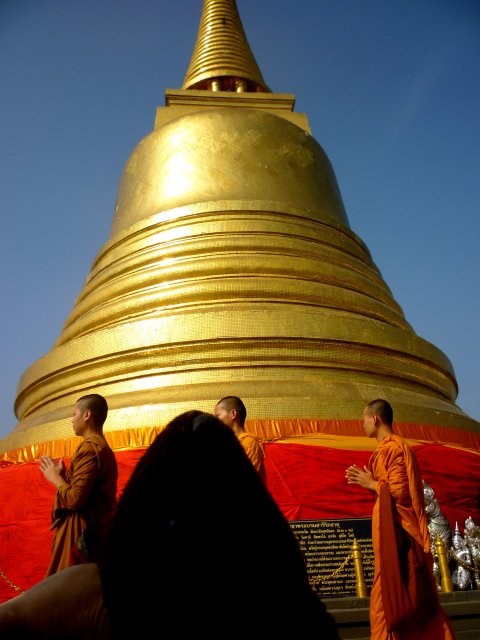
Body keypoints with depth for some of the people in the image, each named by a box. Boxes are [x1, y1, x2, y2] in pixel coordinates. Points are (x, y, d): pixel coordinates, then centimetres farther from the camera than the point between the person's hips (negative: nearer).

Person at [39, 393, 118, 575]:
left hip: (80, 535, -10)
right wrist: (64, 475, 16)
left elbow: (75, 499, -21)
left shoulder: (89, 448, -14)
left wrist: (55, 477, -6)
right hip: (95, 532, 10)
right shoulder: (104, 449, 16)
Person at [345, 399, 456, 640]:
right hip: (396, 529, 10)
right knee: (413, 599, 15)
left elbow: (399, 491, -23)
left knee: (390, 596, -3)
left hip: (396, 531, -10)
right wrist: (367, 481, 12)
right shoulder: (394, 446, 14)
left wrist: (370, 483, -11)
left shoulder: (391, 448, -16)